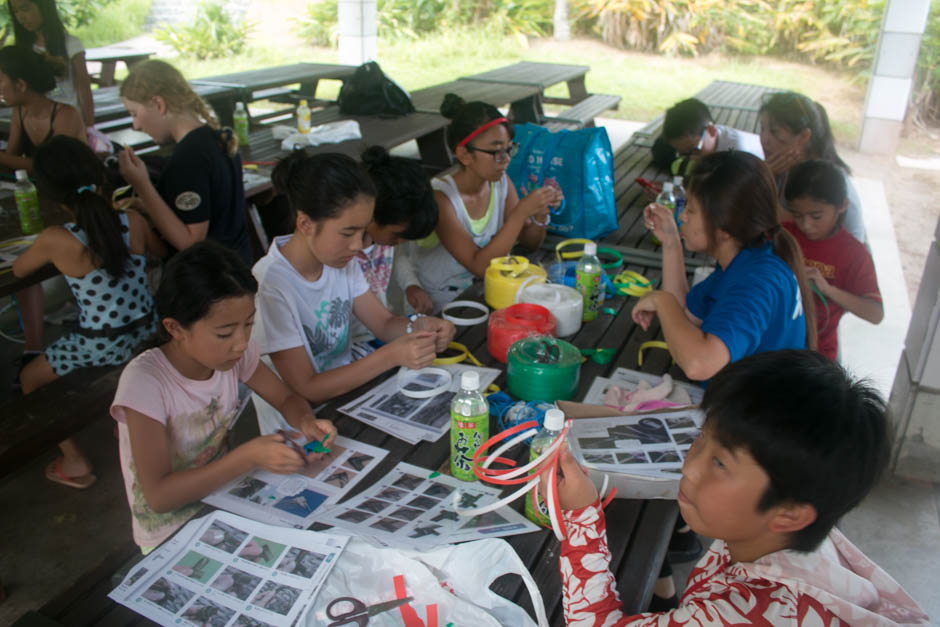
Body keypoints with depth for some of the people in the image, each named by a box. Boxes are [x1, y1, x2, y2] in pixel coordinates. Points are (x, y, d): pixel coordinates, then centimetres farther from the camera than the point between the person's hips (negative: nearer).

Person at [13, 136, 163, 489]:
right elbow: (159, 250, 13)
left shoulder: (55, 241, -21)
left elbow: (18, 270, 1)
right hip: (144, 330, 5)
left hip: (100, 344, -5)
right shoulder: (133, 222, -12)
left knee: (29, 380, 23)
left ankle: (74, 460, 24)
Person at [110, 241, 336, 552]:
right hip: (171, 535, -5)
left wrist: (306, 422, -20)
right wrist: (248, 457, -34)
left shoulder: (232, 351, -12)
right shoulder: (144, 382, -26)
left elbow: (287, 399, 3)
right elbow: (159, 496, -27)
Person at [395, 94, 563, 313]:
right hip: (442, 304, -6)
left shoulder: (501, 183, -3)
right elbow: (479, 266, -28)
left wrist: (540, 213, -16)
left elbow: (530, 243, 5)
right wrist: (522, 211, -32)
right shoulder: (440, 197, -22)